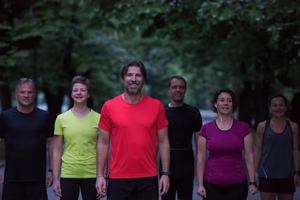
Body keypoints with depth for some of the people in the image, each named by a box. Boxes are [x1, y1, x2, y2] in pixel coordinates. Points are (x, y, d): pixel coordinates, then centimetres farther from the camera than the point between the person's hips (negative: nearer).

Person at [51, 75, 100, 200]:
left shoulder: (98, 118, 2)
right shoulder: (61, 119, 4)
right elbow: (56, 151, 5)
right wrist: (55, 179, 0)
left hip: (91, 175, 0)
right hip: (68, 175, 1)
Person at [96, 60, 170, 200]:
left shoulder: (156, 106, 2)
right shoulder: (109, 107, 1)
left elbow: (163, 141, 5)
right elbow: (103, 143, 3)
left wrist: (165, 173, 0)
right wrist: (100, 175, -2)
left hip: (148, 178, 1)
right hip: (118, 178, 0)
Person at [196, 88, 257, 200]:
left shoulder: (243, 128, 2)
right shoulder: (206, 129, 1)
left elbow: (249, 156, 1)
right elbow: (201, 158, 1)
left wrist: (252, 182, -4)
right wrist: (200, 184, -5)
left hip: (237, 184, 0)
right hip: (212, 184, 0)